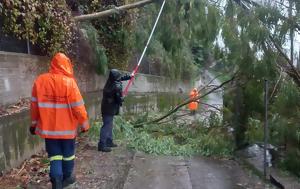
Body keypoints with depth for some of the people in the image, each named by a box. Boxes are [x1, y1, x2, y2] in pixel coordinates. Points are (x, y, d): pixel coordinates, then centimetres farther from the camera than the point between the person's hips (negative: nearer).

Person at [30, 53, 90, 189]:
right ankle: (67, 177, 32)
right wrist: (84, 124, -1)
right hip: (67, 126, -2)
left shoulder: (40, 80, -3)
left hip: (48, 126, 3)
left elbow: (34, 104, 4)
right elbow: (78, 106, -13)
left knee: (55, 154, 12)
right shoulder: (69, 82, -14)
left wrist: (34, 123, 15)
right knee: (68, 153, 16)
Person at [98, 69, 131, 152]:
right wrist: (122, 99, 8)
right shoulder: (117, 86, -20)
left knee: (109, 125, 18)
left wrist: (129, 76, 32)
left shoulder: (109, 82, 5)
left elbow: (120, 79, 23)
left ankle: (109, 142, 29)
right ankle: (102, 145, -6)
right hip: (110, 108, -9)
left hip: (107, 107, 9)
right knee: (107, 126, -8)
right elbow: (119, 99, -15)